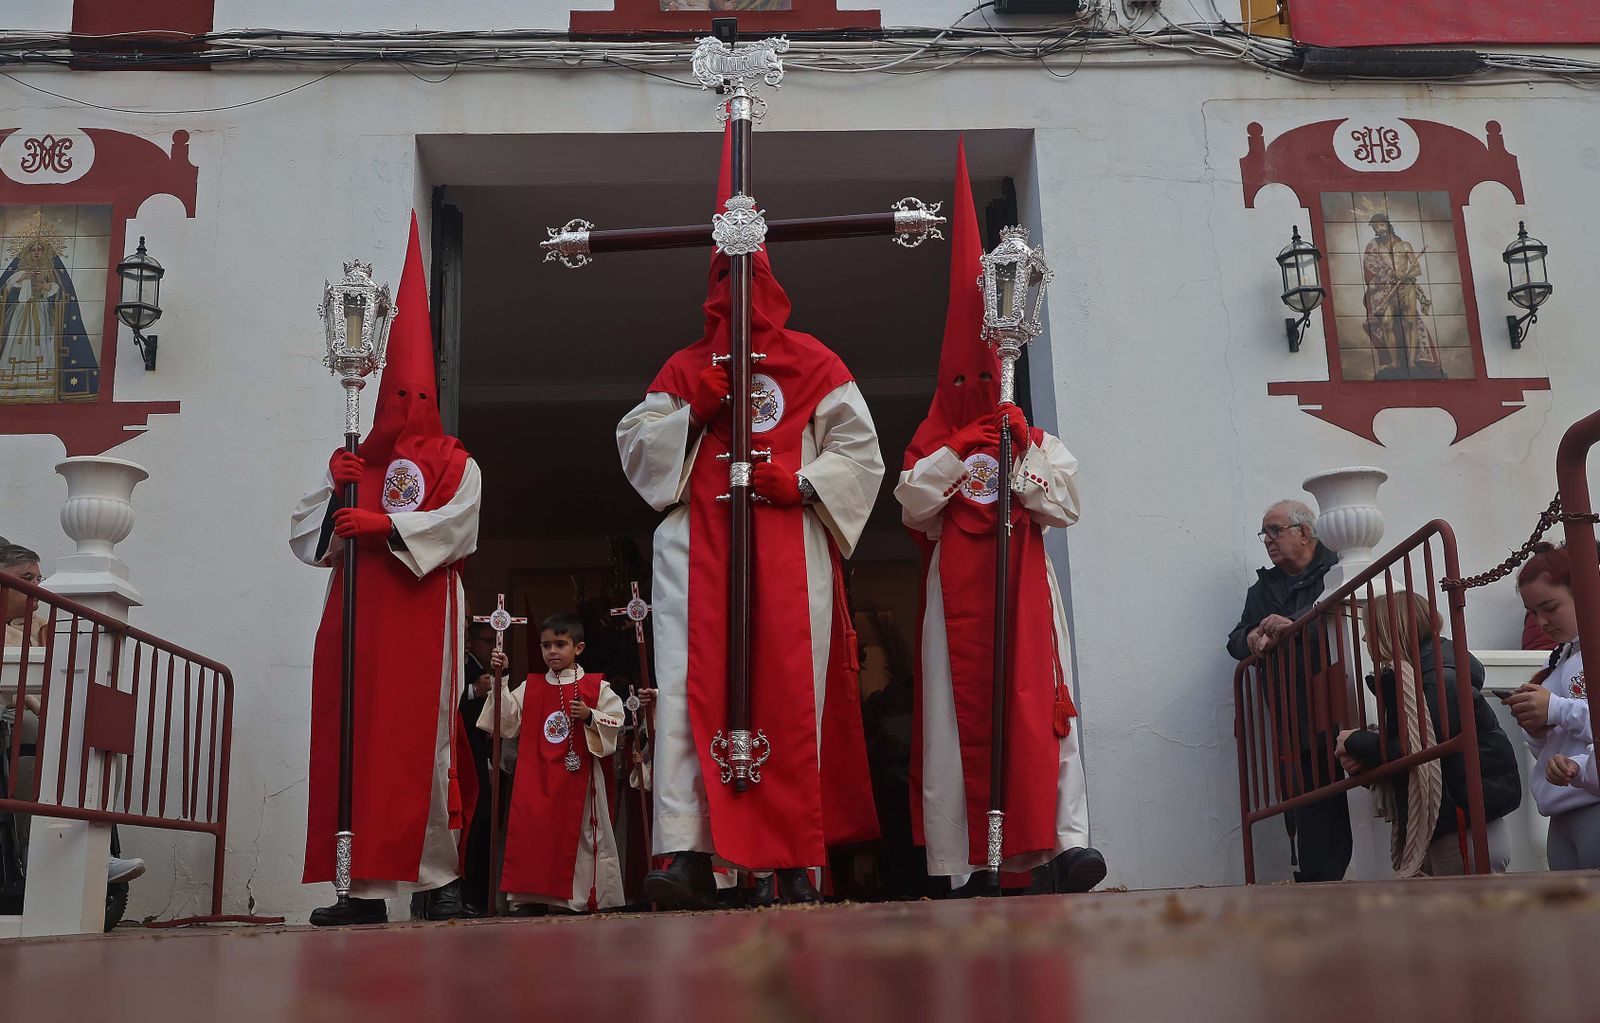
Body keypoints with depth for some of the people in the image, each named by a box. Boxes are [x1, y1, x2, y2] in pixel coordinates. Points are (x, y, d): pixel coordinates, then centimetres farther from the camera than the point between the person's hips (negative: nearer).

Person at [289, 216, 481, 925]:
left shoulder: (456, 463, 12)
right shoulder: (354, 463, 22)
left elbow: (456, 524, -7)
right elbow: (304, 535, 13)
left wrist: (385, 525, -16)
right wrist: (337, 488, -3)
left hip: (422, 612, -3)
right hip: (357, 610, 4)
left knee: (421, 738, -8)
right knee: (353, 737, -5)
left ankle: (437, 874, -3)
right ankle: (365, 888, -4)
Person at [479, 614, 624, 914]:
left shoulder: (596, 687, 2)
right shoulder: (530, 688, 11)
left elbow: (616, 721, -3)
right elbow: (508, 725, 3)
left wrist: (590, 717, -19)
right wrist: (499, 684, -4)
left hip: (578, 777, -3)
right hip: (536, 779, 3)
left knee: (578, 832, 0)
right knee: (531, 833, -3)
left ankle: (584, 897, 8)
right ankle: (527, 896, 2)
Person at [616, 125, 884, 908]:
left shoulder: (813, 364, 16)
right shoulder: (683, 368, 21)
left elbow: (859, 448, 10)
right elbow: (633, 443, 14)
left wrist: (799, 480, -6)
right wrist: (692, 408, 0)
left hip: (788, 543, -1)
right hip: (698, 543, 1)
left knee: (789, 693, -6)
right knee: (692, 688, -12)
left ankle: (793, 863, -1)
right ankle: (688, 853, -17)